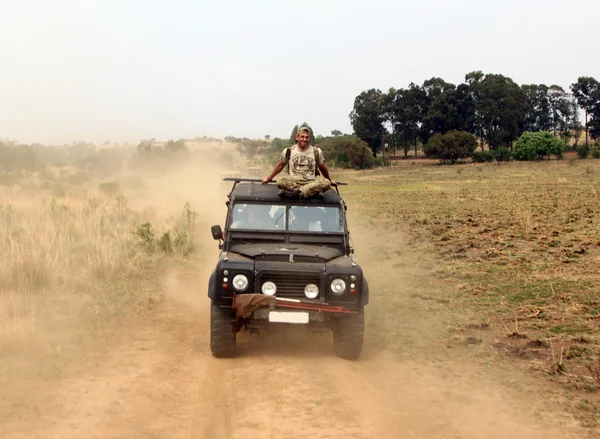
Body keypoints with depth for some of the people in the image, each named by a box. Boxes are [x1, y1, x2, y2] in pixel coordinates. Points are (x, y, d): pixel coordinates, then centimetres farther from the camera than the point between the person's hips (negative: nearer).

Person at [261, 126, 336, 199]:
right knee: (280, 181, -34)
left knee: (326, 183, -34)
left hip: (311, 182, 1)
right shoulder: (288, 151, 7)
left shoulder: (316, 152, 7)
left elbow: (323, 168, 20)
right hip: (293, 182, 0)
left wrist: (329, 180, 30)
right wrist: (269, 178, 25)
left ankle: (296, 193, -42)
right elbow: (280, 165, 21)